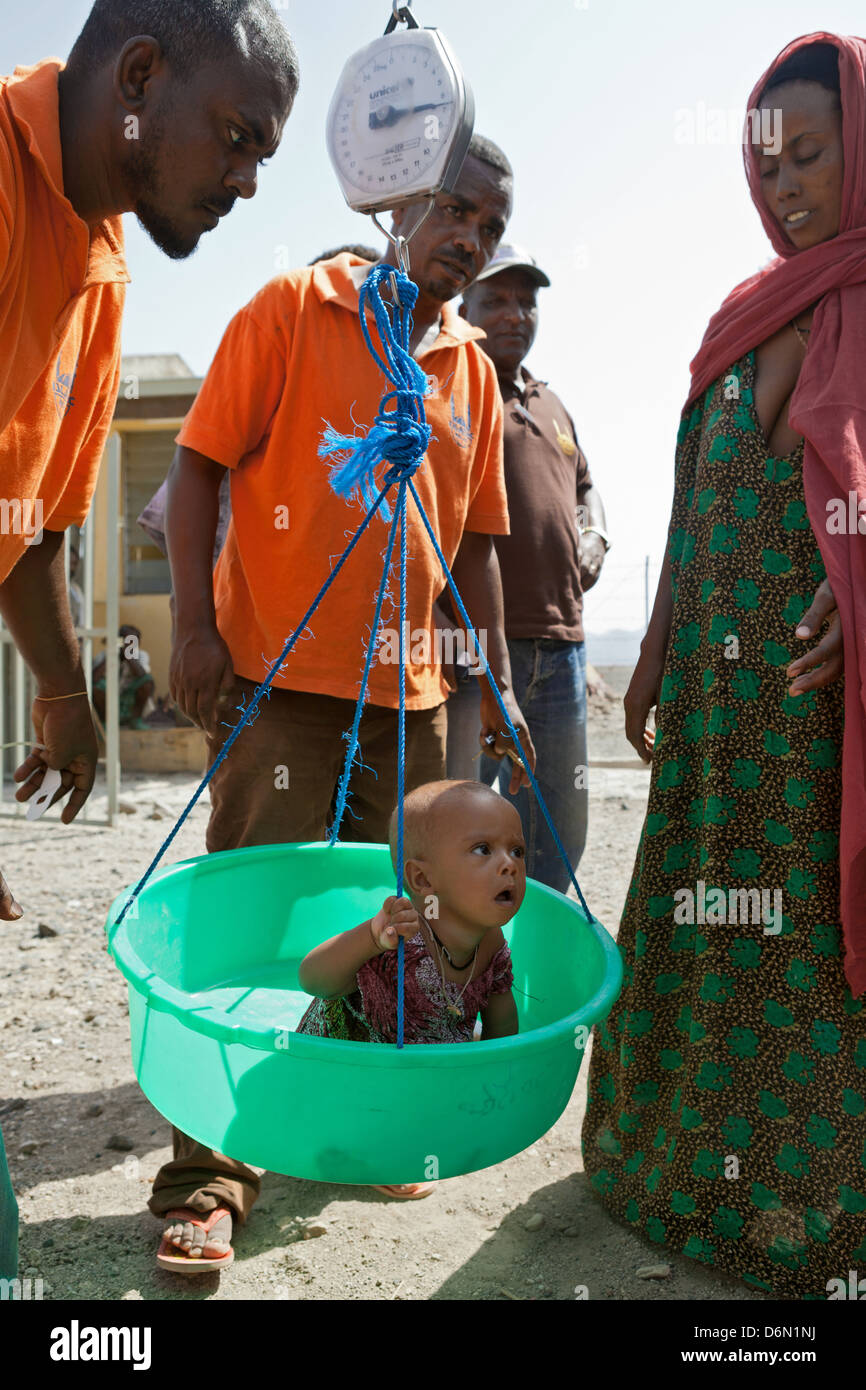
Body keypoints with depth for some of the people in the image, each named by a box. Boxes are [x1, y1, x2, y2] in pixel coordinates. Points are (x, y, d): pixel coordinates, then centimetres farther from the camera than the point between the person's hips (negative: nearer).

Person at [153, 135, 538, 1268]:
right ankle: (209, 1180, 6)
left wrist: (498, 680, 14)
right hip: (278, 674, -5)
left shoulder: (473, 372, 15)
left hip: (408, 688, 5)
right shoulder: (293, 307, 1)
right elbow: (201, 463, -3)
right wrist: (195, 626, -11)